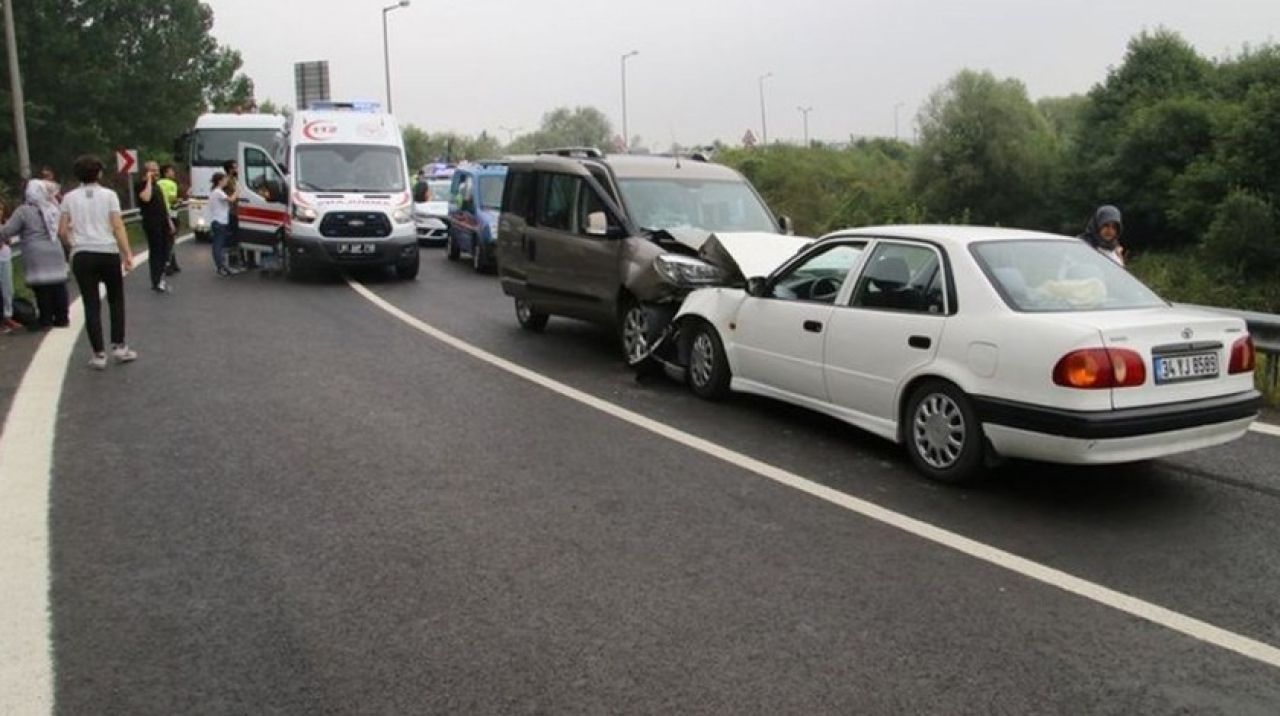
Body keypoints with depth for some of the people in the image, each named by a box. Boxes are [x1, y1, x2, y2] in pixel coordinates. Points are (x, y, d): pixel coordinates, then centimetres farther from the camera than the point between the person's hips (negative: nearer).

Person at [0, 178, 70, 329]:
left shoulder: (24, 211, -6)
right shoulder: (53, 208, 9)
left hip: (36, 256, -5)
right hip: (55, 252, 5)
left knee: (42, 288, 0)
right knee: (58, 286, 9)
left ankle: (46, 320, 3)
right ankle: (61, 318, 13)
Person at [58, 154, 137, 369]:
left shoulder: (69, 198, 4)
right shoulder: (109, 195, -1)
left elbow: (62, 232, 1)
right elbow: (118, 227, -10)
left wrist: (73, 246, 19)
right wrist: (127, 253, -11)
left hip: (82, 255, 1)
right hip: (108, 253, -1)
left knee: (91, 305, 4)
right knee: (116, 300, 15)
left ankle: (99, 354, 5)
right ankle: (119, 346, 11)